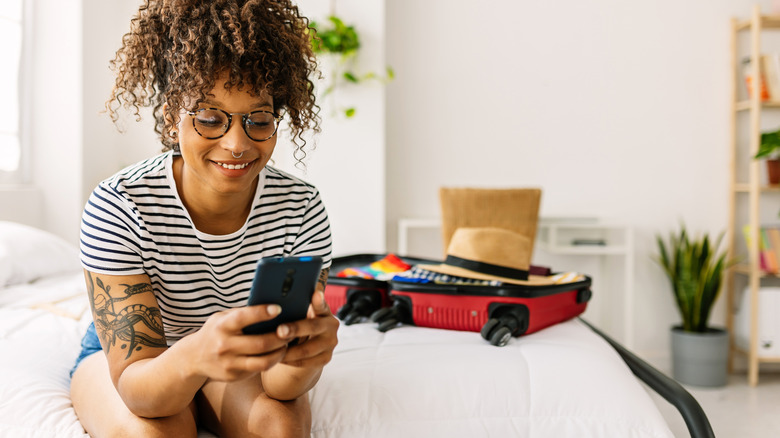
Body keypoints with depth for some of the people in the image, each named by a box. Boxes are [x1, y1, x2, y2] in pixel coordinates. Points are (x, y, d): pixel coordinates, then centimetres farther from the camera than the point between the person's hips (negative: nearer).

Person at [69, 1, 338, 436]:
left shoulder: (301, 208, -24)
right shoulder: (117, 208, -29)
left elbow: (280, 383, -25)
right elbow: (136, 388, -31)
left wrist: (303, 353, -49)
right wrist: (194, 355, -55)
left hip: (240, 359, 2)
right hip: (125, 358, -1)